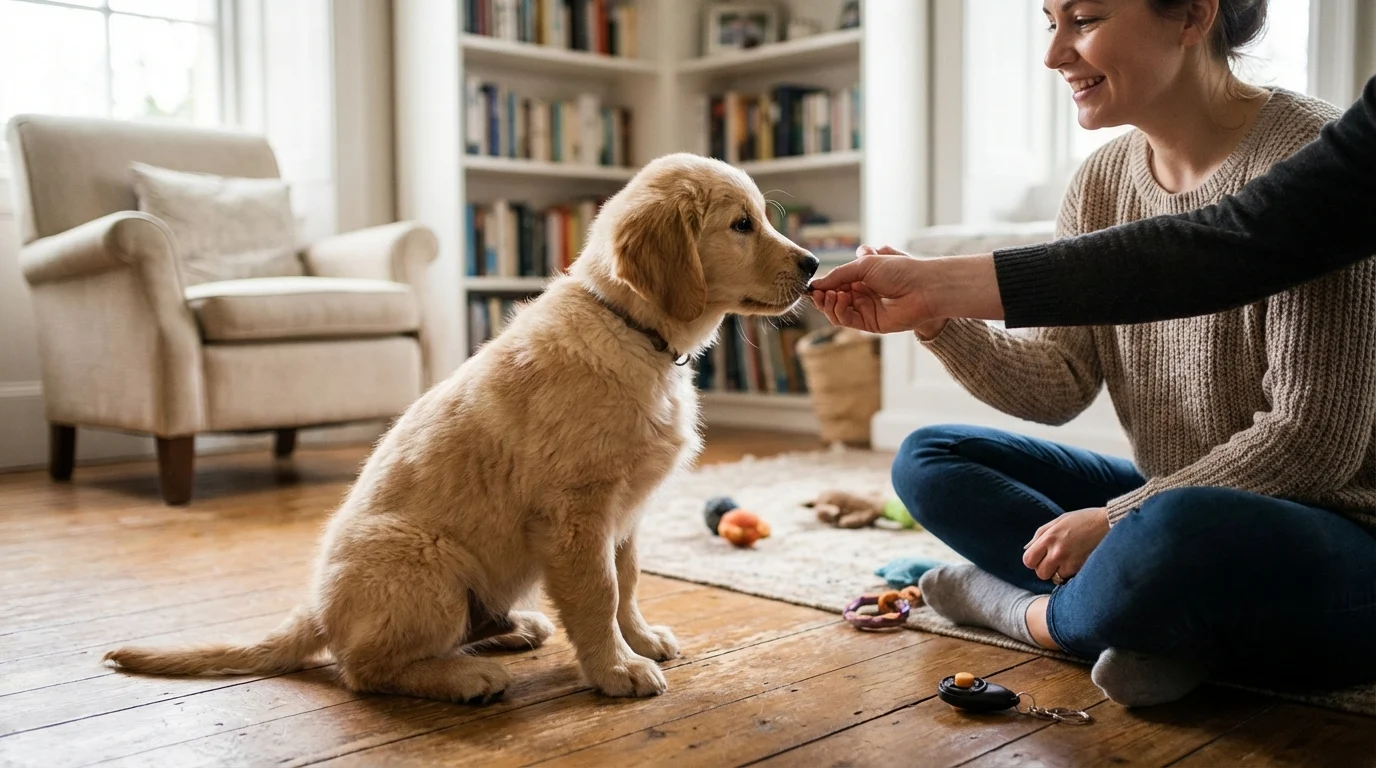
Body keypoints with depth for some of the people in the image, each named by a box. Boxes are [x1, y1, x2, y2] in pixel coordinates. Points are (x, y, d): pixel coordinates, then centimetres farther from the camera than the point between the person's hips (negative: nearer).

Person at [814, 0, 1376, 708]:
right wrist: (934, 319, -16)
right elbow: (1057, 387, 0)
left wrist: (1119, 518, -19)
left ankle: (1037, 613, -6)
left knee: (1178, 534, -40)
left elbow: (1313, 435, -20)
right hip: (1169, 503, 8)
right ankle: (1168, 627, -13)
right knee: (927, 460, 3)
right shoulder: (1104, 179, 3)